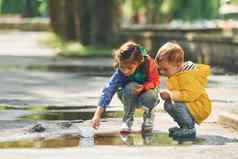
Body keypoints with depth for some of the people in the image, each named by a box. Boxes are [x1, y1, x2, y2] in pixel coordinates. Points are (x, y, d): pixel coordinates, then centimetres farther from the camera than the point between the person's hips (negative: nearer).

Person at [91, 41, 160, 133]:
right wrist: (97, 115, -46)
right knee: (131, 87, -35)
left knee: (149, 96, -35)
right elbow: (108, 90, -37)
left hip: (146, 91, 0)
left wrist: (143, 87, -38)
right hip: (129, 96, 0)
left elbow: (155, 80, -16)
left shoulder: (148, 63, -28)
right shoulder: (119, 73, -30)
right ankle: (128, 119, -11)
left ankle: (148, 116, 2)